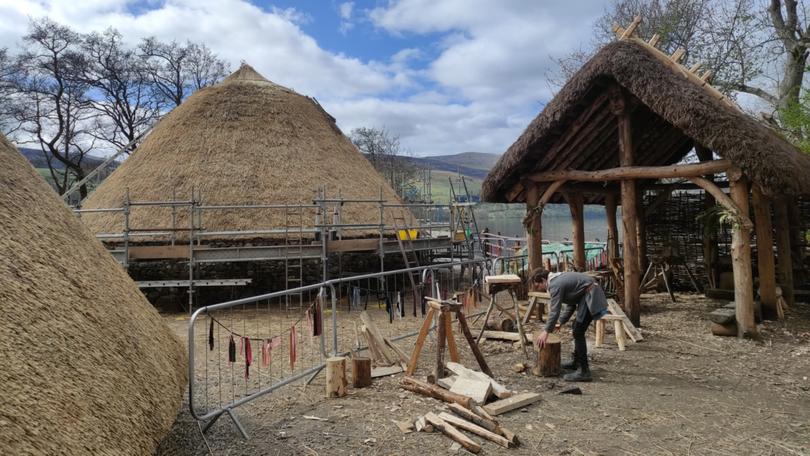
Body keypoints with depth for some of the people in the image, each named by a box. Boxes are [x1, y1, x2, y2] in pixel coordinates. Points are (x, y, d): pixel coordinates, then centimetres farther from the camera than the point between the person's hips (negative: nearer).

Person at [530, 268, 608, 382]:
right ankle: (576, 361, 33)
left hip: (591, 298, -11)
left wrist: (546, 331, -10)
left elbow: (555, 311, -17)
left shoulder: (555, 285, -16)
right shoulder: (558, 280, 14)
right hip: (589, 297, 11)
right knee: (576, 328, 19)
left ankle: (583, 371, -7)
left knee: (578, 332, -9)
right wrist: (561, 323, 20)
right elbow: (571, 305, 21)